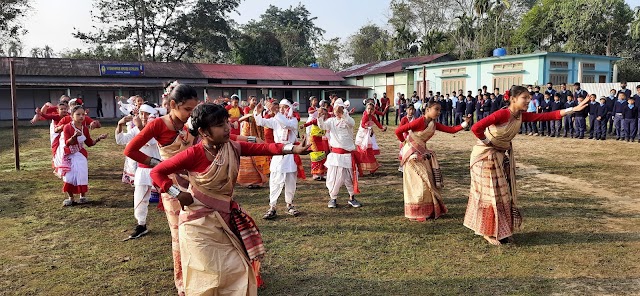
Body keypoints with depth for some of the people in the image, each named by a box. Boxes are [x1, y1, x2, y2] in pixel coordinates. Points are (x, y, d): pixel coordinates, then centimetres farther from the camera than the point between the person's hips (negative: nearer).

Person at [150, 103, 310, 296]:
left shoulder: (233, 148, -4)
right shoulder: (193, 154, -19)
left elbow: (262, 148, -15)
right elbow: (157, 172, -13)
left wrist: (292, 148, -27)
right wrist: (178, 194, -17)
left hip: (225, 218, 6)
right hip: (199, 222, -5)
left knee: (237, 269, 13)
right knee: (206, 273, 5)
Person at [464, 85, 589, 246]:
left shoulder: (522, 116, -4)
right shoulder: (502, 114, -27)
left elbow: (547, 116, -9)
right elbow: (476, 128, -34)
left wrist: (573, 109, -16)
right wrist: (488, 142, -19)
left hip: (503, 156, 8)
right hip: (486, 155, -8)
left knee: (504, 193, 11)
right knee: (490, 193, -1)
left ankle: (501, 230, 23)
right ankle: (489, 232, 13)